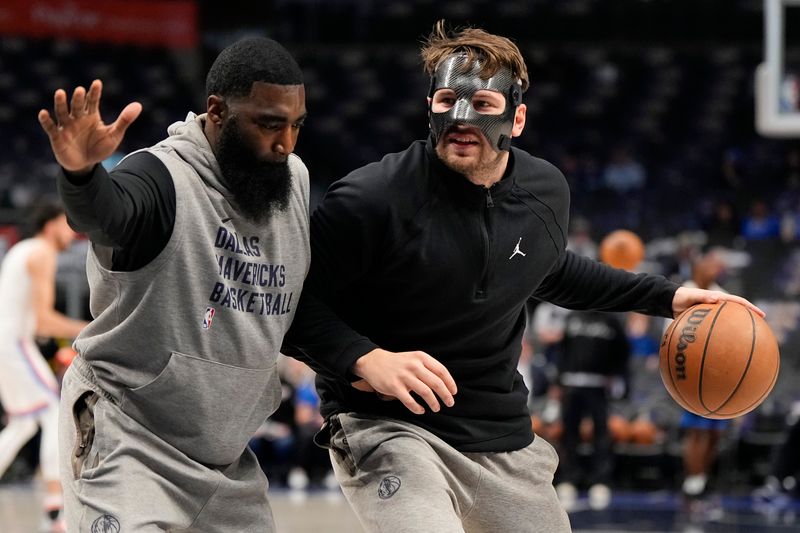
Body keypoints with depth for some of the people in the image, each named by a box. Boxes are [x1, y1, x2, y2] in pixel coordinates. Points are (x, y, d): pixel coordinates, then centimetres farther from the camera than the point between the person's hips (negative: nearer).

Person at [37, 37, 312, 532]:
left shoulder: (296, 180, 4)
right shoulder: (164, 179, -19)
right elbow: (108, 214, -42)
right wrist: (82, 174, -62)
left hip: (225, 453, 7)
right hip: (128, 441, -7)